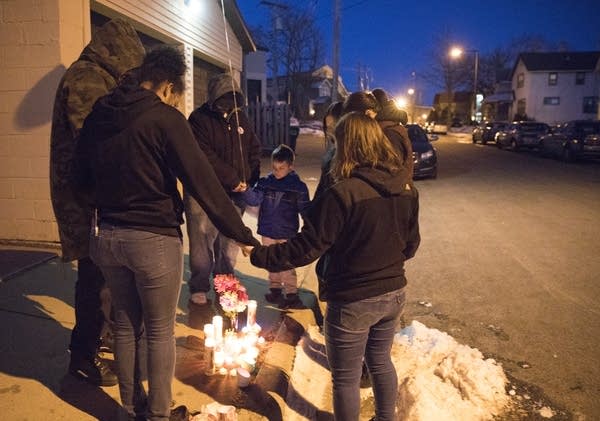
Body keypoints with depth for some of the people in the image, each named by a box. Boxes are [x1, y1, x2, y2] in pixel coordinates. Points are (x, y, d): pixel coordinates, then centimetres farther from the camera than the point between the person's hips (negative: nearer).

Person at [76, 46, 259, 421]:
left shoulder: (98, 115, 6)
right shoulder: (165, 118, -14)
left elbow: (85, 177, 16)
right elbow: (205, 185, -18)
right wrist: (243, 236, -14)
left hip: (106, 236, 6)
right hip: (153, 239, -6)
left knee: (126, 325, 20)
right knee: (160, 332, 10)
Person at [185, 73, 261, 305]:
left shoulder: (240, 117, 10)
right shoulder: (200, 118, -8)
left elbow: (254, 149, 15)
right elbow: (205, 157, -17)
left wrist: (248, 180, 1)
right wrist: (233, 180, -17)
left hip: (234, 194, 5)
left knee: (229, 244, 12)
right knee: (202, 242, 0)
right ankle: (199, 288, 14)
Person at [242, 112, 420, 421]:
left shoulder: (344, 193, -24)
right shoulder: (406, 189, -3)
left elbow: (306, 248, -21)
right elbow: (410, 245, 7)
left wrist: (259, 255, -10)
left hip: (353, 302, -7)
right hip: (394, 294, 7)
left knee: (346, 377, 14)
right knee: (380, 361, 28)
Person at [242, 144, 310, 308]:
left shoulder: (298, 187, -7)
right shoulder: (265, 183, -1)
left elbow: (305, 210, -3)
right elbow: (254, 200, -8)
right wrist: (246, 190, -27)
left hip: (287, 234, -4)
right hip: (268, 231, 4)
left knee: (286, 265, -1)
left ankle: (292, 295, 8)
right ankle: (275, 289, 32)